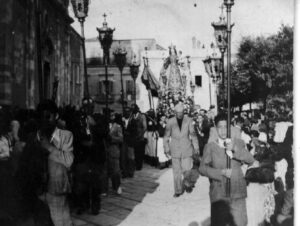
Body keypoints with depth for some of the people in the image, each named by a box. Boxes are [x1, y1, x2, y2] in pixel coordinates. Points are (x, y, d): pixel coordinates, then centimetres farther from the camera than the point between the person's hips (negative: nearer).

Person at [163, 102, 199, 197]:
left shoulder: (189, 120, -3)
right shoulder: (170, 122, -3)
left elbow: (193, 134, 4)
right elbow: (166, 136, 5)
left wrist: (196, 147, 4)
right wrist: (167, 149, 5)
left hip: (187, 149, 0)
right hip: (175, 150, 0)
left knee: (187, 169, -2)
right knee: (176, 172, 3)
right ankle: (178, 191, 14)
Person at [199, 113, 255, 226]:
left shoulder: (238, 143, 8)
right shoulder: (210, 147, 2)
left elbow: (251, 160, -3)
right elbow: (202, 168, -5)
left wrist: (235, 149, -16)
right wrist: (221, 172, -17)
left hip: (237, 191, 1)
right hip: (218, 194, -1)